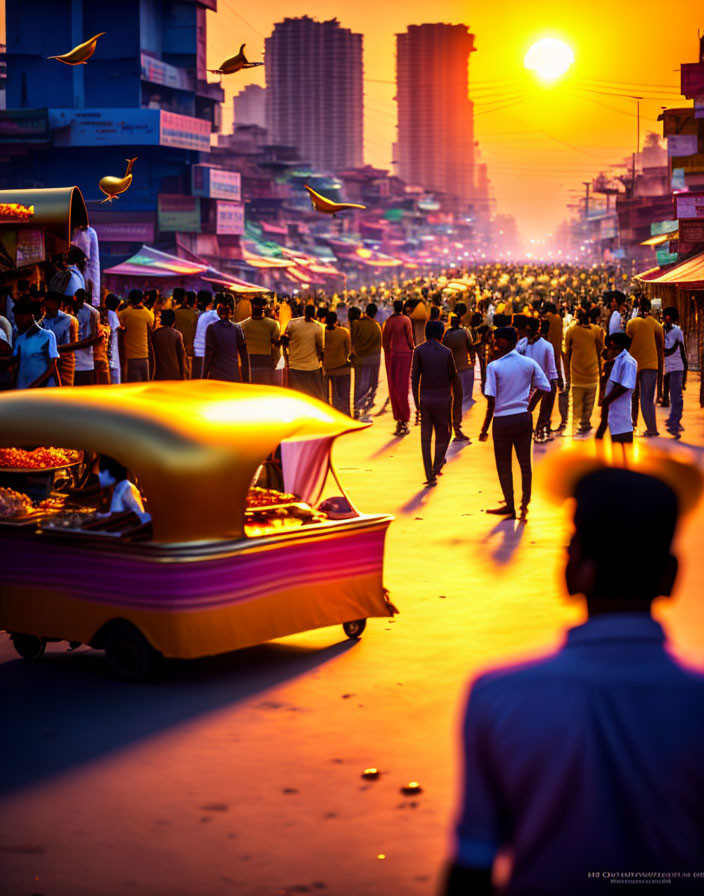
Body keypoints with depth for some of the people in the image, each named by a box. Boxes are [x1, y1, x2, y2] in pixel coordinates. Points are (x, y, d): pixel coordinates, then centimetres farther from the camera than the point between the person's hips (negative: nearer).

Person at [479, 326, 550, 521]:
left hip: (503, 421, -4)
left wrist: (485, 429, -8)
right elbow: (544, 387, 0)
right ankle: (525, 505, 11)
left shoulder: (494, 367, -12)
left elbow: (491, 401, -15)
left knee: (503, 465, 10)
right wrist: (529, 408, 11)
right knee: (525, 463, 11)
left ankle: (510, 507, 18)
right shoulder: (529, 363, 0)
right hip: (524, 418, 4)